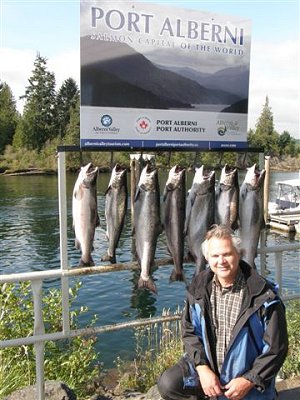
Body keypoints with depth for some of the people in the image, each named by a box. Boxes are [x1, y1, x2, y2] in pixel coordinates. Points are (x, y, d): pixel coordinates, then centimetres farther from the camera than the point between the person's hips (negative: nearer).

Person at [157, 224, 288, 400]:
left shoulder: (263, 295, -19)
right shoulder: (199, 287, -7)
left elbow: (276, 348, -11)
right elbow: (190, 331, 0)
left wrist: (248, 381, -16)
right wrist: (203, 369, -13)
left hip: (248, 377, -2)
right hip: (206, 365, 3)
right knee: (167, 384, -16)